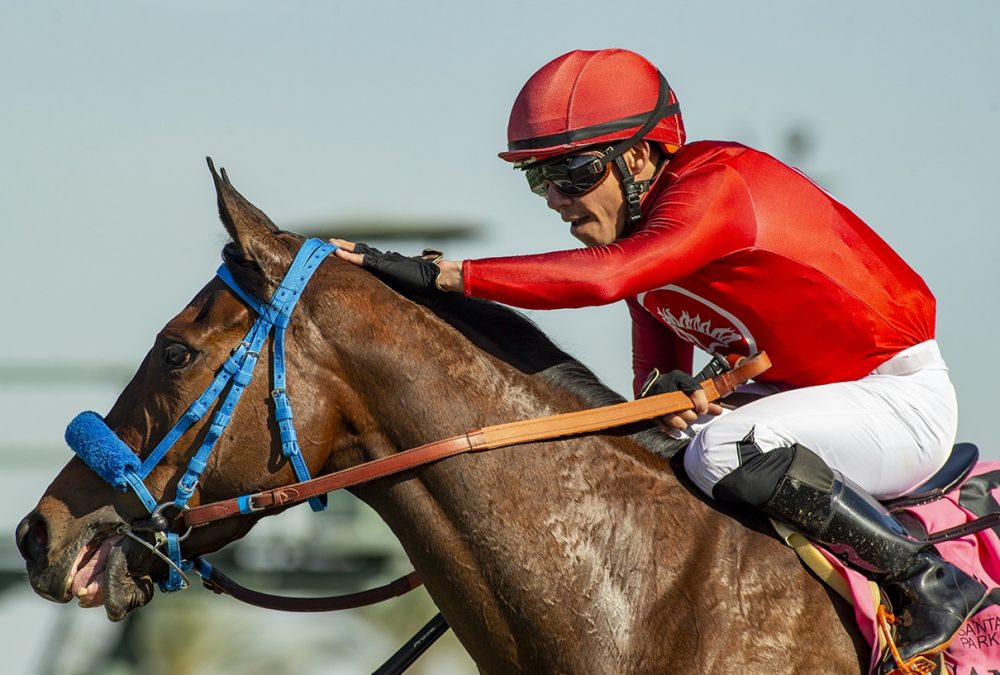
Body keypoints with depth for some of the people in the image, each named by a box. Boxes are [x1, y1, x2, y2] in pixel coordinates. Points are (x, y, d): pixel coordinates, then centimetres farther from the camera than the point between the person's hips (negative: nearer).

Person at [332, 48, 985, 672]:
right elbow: (655, 366, 6)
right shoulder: (635, 226, 3)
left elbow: (603, 276, -41)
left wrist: (435, 273, -44)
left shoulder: (715, 188, -26)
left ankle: (932, 583, -22)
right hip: (798, 393, 10)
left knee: (725, 452, -34)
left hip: (902, 396, -10)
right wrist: (664, 389, -20)